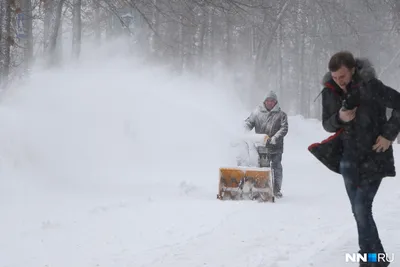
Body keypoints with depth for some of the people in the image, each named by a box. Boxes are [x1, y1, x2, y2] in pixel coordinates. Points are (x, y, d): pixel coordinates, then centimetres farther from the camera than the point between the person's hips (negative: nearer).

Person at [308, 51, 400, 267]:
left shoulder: (369, 86, -19)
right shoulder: (330, 91, -2)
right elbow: (327, 124, 6)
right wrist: (339, 118, -16)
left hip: (373, 156, -6)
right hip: (349, 156, 6)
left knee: (362, 208, -12)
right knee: (358, 209, 9)